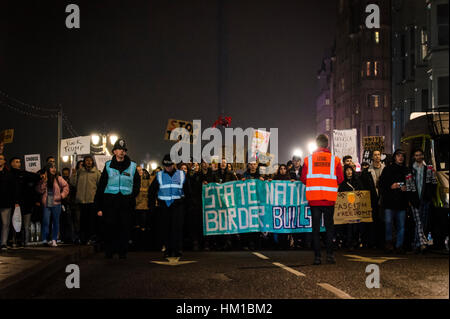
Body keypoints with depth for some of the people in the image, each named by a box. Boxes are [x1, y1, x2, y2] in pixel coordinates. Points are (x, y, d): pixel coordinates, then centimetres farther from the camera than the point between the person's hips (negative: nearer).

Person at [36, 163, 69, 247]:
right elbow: (40, 190, -3)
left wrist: (62, 195, -1)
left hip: (56, 203, 1)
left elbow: (66, 186, 9)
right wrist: (44, 182, -15)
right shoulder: (43, 179, 3)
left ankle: (54, 240, 12)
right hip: (46, 204, -1)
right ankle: (44, 240, -5)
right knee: (46, 222, -8)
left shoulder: (58, 178, 1)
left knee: (56, 222, 5)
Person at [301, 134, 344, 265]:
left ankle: (317, 256, 2)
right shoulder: (335, 160, -1)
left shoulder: (308, 159, 0)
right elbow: (340, 179, 0)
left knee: (316, 228, 5)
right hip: (329, 198, 0)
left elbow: (303, 179, 0)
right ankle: (330, 254, 5)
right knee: (329, 227, 11)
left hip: (314, 198, 0)